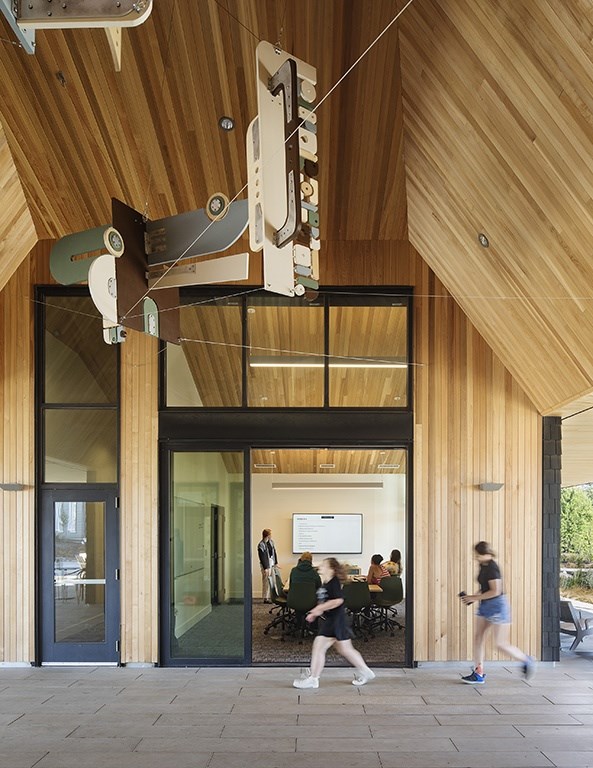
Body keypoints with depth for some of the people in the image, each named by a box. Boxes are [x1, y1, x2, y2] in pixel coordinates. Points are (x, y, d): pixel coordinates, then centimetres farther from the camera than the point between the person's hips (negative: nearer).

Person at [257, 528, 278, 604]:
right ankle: (266, 598, 5)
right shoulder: (261, 545, -15)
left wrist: (276, 562, 13)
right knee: (266, 581, -2)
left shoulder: (271, 542, 7)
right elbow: (262, 557, -16)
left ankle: (270, 597, 17)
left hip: (272, 563, 7)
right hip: (266, 564, -7)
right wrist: (265, 568, -17)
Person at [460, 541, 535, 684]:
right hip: (485, 607, 10)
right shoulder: (483, 566, 9)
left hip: (497, 606, -10)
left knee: (501, 644, -5)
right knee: (477, 638, 4)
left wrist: (475, 598, -18)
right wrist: (472, 597, 6)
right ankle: (478, 674, 10)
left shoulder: (492, 567, -19)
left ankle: (527, 661, 16)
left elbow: (495, 591, -25)